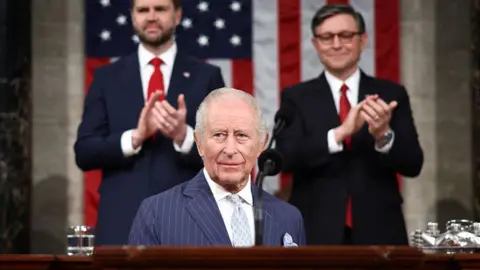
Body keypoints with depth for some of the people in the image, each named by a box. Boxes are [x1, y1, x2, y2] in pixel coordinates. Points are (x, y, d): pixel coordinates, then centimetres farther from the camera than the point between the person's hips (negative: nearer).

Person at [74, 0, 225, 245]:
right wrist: (135, 137, -13)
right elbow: (84, 153, 4)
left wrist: (184, 136, -18)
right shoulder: (107, 77, 11)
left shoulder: (206, 77, 7)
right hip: (122, 225, 1)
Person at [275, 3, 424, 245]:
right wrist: (340, 132, -23)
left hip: (379, 233, 1)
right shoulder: (296, 98, 3)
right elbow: (285, 157, -11)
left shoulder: (391, 95, 5)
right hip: (316, 234, -1)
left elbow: (413, 165, -1)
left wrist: (384, 135, -21)